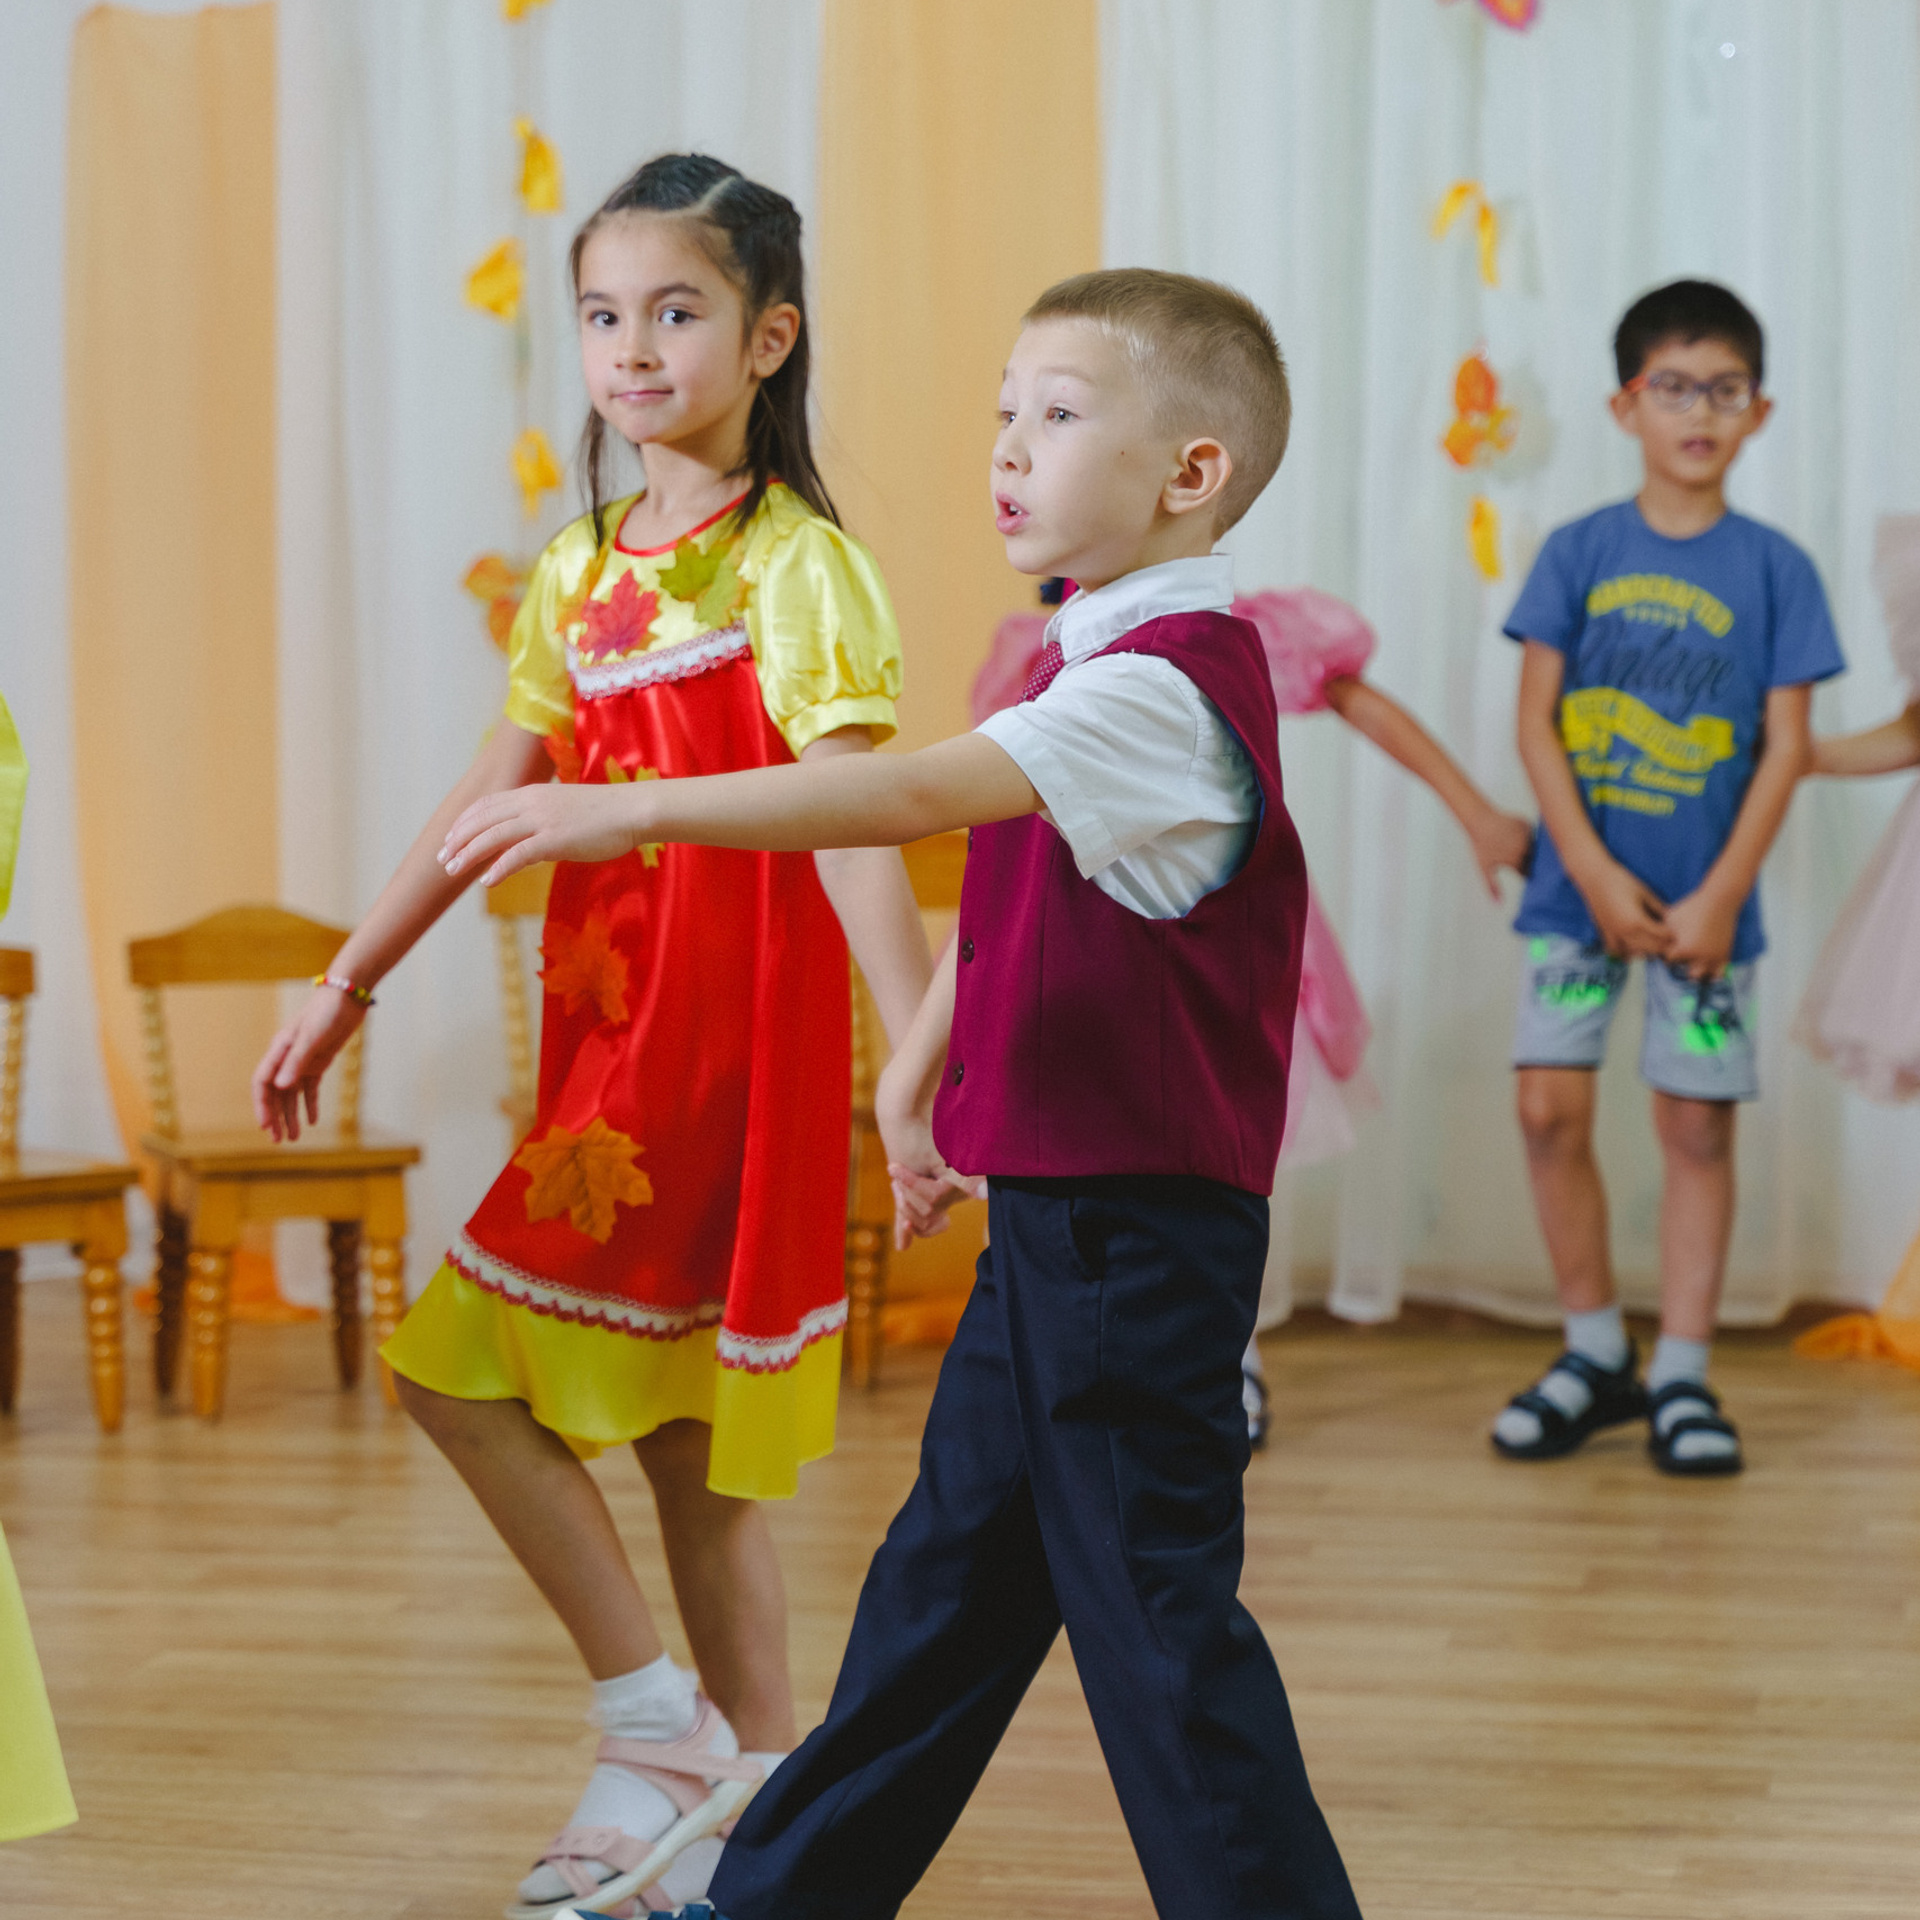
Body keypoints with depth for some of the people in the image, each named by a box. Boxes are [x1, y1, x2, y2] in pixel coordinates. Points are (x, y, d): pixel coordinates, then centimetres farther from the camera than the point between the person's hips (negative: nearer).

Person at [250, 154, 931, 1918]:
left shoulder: (797, 567, -11)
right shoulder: (584, 570, 12)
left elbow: (851, 827, -20)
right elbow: (492, 803, 18)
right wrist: (346, 984, 19)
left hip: (727, 1047, -8)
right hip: (610, 1046, 8)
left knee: (459, 1358, -10)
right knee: (674, 1427, 11)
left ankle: (659, 1727, 1)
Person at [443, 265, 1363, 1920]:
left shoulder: (1165, 682, -20)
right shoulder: (1100, 669, 12)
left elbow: (923, 792, -33)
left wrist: (630, 811, -36)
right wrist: (916, 1077, 24)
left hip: (1143, 1228, -10)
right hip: (1054, 1209, 10)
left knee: (1151, 1598, -3)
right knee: (949, 1573, 18)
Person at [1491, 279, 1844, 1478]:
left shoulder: (1775, 570, -1)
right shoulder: (1580, 553, 1)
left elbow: (1786, 745, -3)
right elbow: (1537, 719, -3)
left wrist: (1721, 896, -11)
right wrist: (1594, 876, -12)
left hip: (1707, 898, 0)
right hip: (1581, 888, 1)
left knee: (1698, 1123, 3)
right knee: (1551, 1107, -3)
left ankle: (1683, 1378, 13)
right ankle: (1597, 1352, 14)